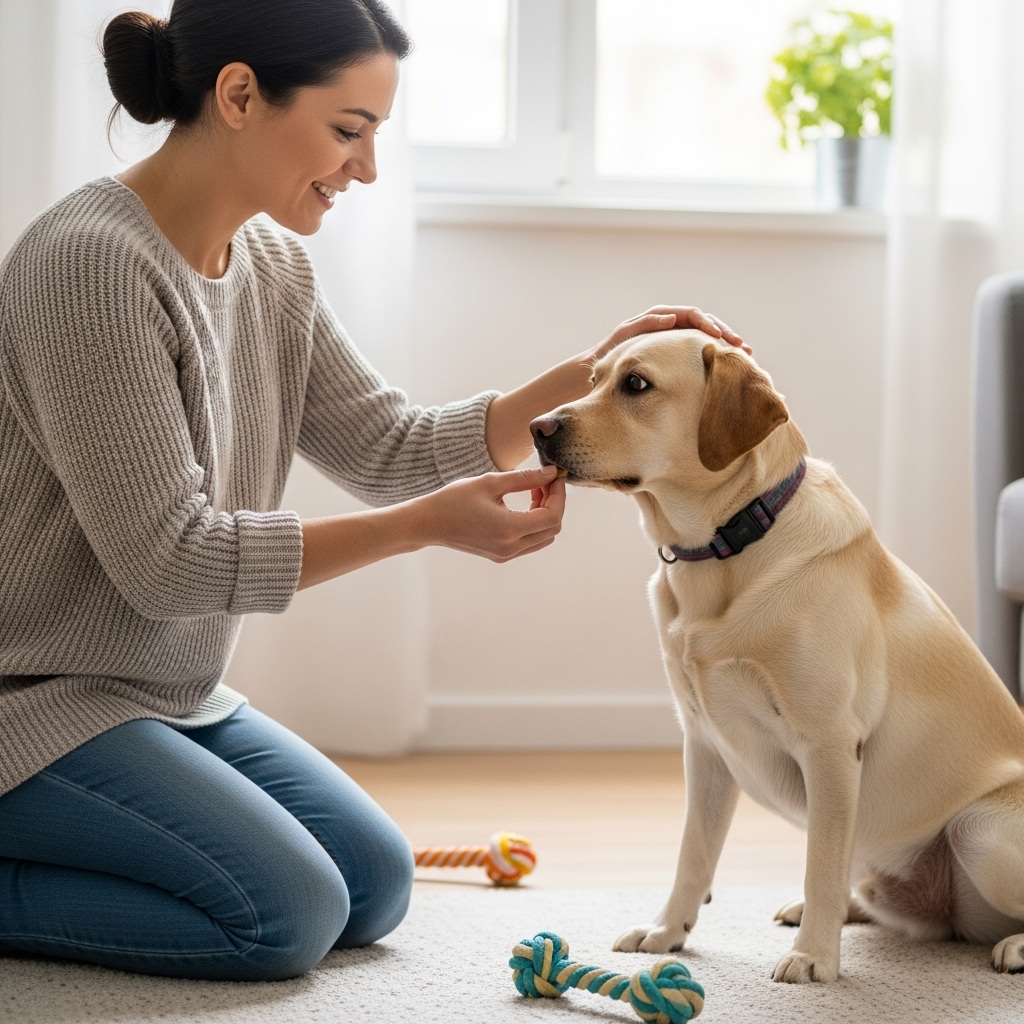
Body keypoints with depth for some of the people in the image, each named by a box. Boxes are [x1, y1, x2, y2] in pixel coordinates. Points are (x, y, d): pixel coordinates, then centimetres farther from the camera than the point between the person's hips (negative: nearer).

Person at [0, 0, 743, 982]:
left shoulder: (272, 268, 4)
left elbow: (387, 447, 8)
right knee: (286, 916, -18)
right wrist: (427, 525, -26)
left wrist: (587, 376, -3)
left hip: (174, 697, 9)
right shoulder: (90, 263, -24)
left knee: (374, 888, 6)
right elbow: (164, 558, -25)